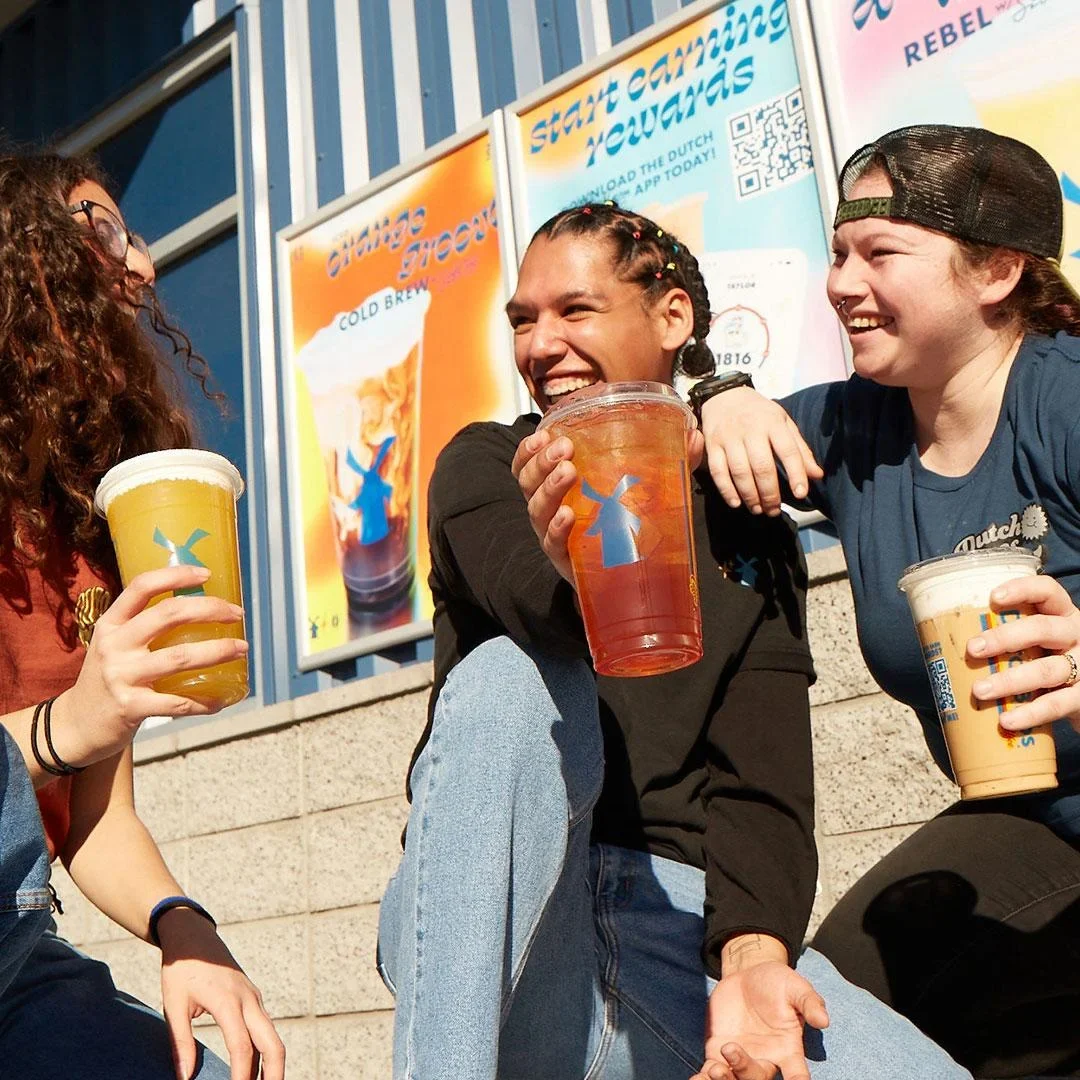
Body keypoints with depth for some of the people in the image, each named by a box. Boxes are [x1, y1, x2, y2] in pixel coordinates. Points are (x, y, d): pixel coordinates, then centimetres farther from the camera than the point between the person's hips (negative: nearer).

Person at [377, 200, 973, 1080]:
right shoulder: (486, 465, 8)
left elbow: (763, 772, 1)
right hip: (494, 926, 0)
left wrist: (754, 955, -17)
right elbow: (519, 589, -18)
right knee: (515, 678, -31)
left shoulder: (748, 528, 13)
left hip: (684, 923, 1)